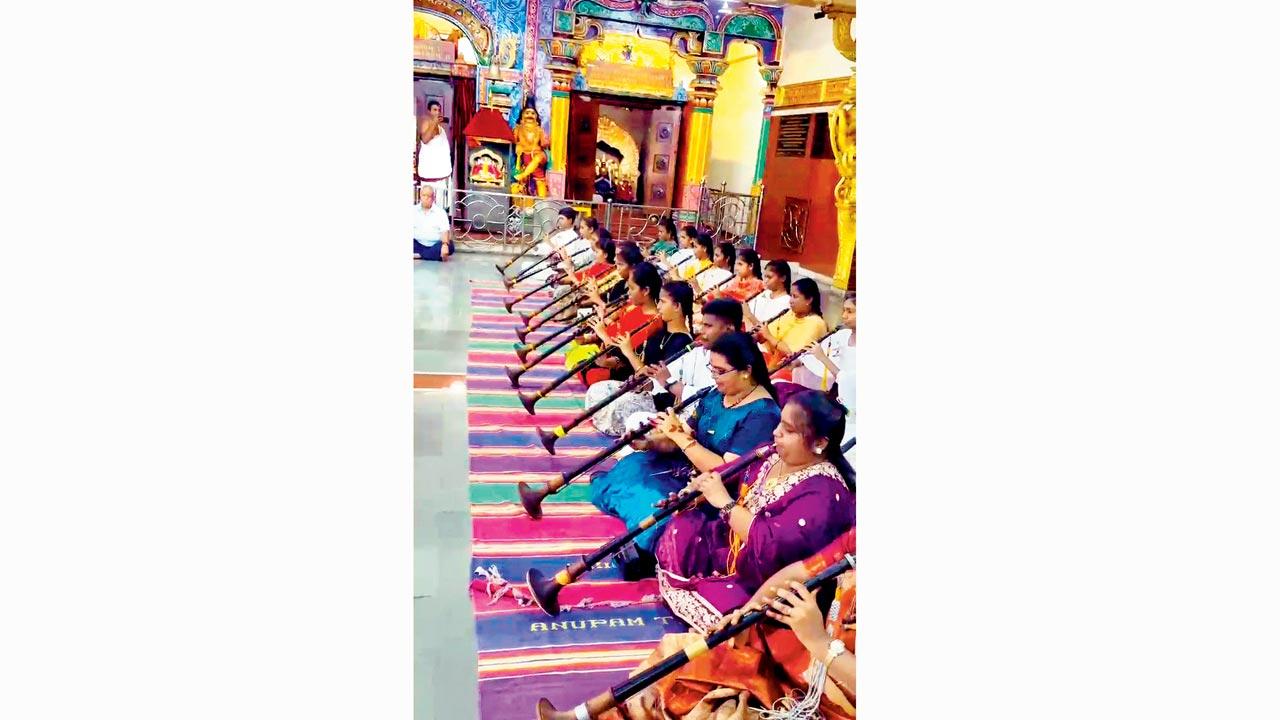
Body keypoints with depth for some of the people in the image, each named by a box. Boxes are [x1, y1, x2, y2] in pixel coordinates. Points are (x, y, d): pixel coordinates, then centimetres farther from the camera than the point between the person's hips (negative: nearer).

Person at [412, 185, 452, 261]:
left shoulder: (440, 212, 4)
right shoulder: (413, 210, 9)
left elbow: (445, 231, -9)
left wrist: (445, 244, -30)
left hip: (434, 245, -1)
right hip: (418, 244, 1)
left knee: (449, 246, -31)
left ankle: (418, 255, -28)